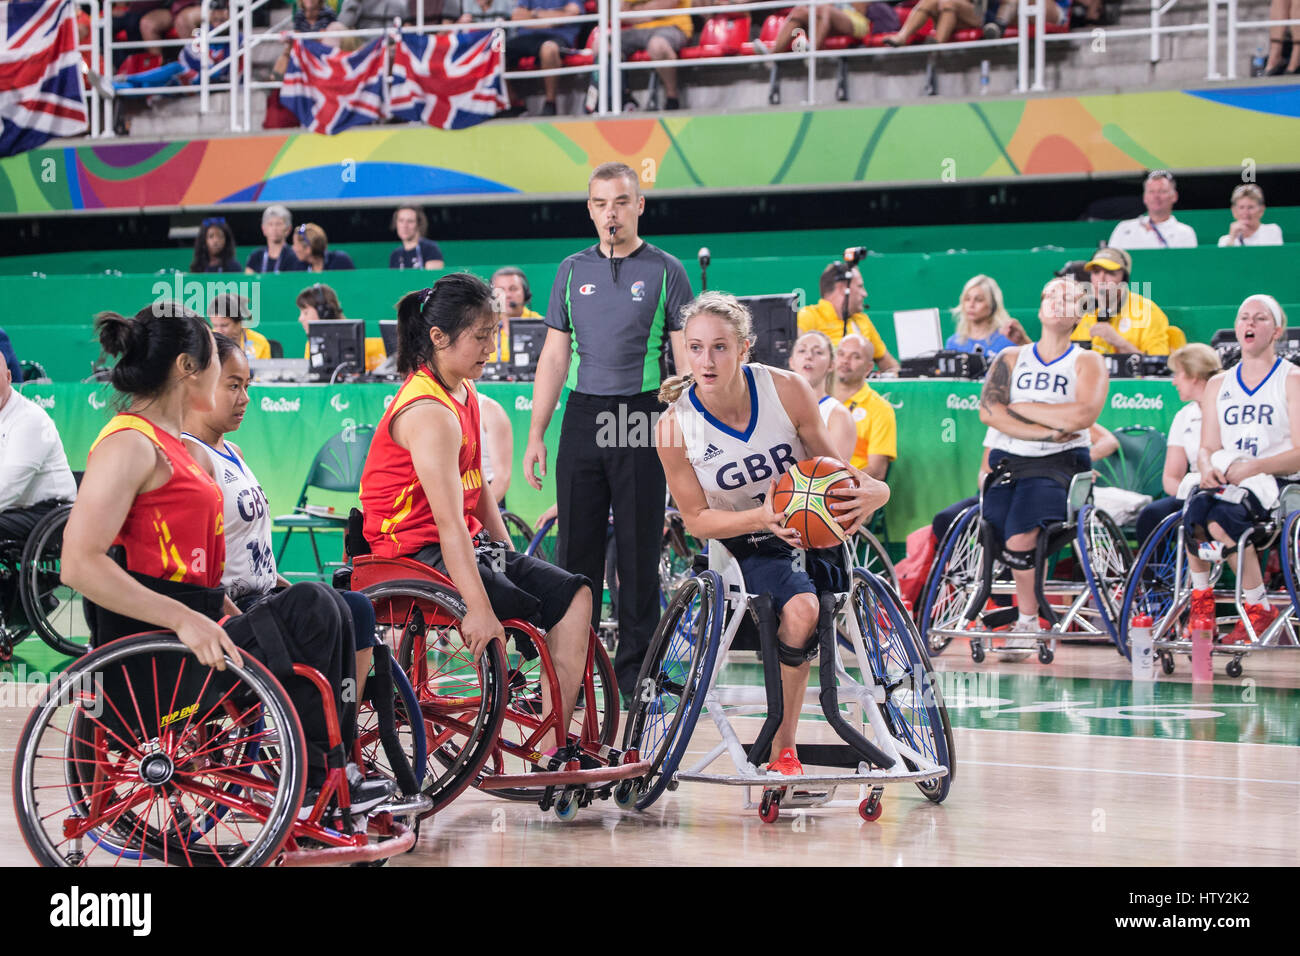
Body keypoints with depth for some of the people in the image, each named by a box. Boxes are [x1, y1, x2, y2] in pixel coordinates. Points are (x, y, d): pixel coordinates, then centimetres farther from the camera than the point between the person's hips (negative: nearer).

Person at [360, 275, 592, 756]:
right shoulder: (429, 413, -21)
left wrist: (510, 556, 9)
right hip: (417, 551, -10)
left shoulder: (464, 393, 10)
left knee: (573, 594, -3)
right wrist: (478, 607, -35)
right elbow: (449, 521, -29)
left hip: (465, 546, 10)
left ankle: (557, 747, -9)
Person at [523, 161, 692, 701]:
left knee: (639, 547, 1)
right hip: (583, 415, 3)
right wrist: (535, 434, 8)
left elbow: (686, 359, 1)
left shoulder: (665, 272, 2)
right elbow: (554, 357, 13)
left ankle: (635, 669, 8)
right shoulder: (573, 270, 12)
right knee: (576, 545, 3)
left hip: (641, 417, -3)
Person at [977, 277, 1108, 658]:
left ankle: (1027, 622, -9)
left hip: (1058, 462, -3)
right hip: (1006, 461, 3)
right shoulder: (1011, 358, 16)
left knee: (1019, 537, -28)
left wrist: (1022, 408, -5)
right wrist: (1048, 430, -11)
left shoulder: (1087, 362, 9)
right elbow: (988, 410, -1)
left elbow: (1083, 415, -11)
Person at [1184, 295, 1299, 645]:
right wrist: (1207, 467, -10)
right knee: (1194, 510, -31)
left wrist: (1253, 467, -22)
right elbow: (1207, 447, 15)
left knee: (1222, 517, -34)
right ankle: (1200, 600, -14)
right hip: (1225, 480, 4)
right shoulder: (1218, 385, 19)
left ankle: (1258, 608, -19)